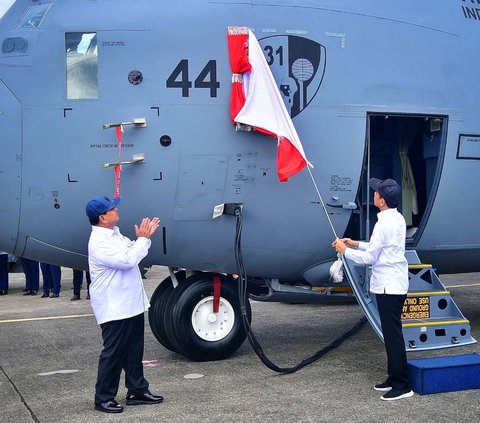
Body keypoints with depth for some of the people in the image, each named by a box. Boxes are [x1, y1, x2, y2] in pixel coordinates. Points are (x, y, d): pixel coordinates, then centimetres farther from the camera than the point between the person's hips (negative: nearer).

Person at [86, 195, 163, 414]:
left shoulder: (114, 234, 11)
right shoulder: (99, 242, -21)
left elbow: (132, 252, 21)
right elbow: (128, 260, -27)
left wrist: (144, 237, 3)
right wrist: (143, 238, -15)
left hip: (131, 304, 10)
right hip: (114, 308, -10)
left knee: (134, 350, 16)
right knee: (113, 353, -1)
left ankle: (137, 391, 27)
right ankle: (103, 398, 11)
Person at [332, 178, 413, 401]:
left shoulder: (384, 224, -19)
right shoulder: (398, 219, 11)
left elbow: (369, 258, -14)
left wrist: (345, 250, -1)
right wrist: (356, 244, 17)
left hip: (388, 286, -10)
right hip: (396, 284, 10)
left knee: (393, 334, -6)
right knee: (391, 333, 15)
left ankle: (402, 385, -3)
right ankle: (394, 378, 23)